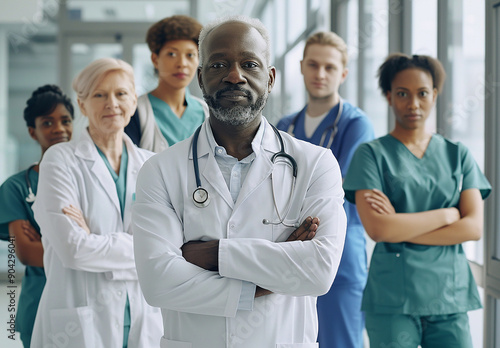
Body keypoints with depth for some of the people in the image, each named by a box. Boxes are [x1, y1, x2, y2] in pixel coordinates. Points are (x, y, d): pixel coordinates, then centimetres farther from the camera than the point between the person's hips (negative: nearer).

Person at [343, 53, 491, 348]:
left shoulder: (458, 155, 11)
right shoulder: (372, 154, 1)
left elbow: (474, 227, 0)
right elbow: (377, 228, -12)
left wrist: (402, 228, -9)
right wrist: (448, 214, -5)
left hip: (450, 297, 3)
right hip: (392, 301, -3)